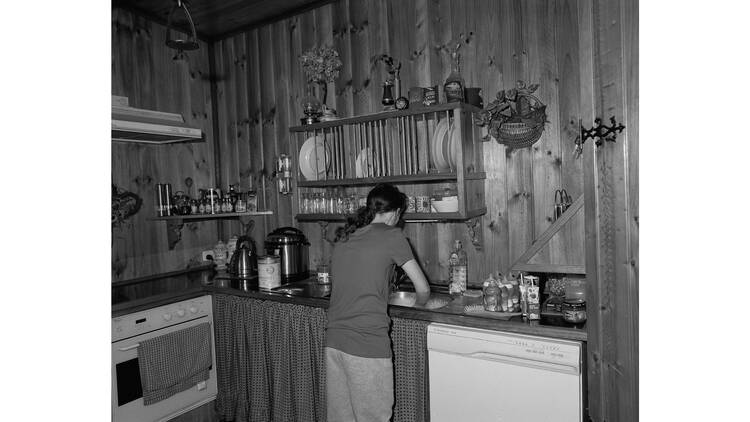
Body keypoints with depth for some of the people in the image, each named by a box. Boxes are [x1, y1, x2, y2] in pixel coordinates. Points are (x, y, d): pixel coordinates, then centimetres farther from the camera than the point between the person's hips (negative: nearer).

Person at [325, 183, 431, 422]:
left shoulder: (343, 236, 11)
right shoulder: (391, 235, -6)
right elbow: (423, 289, -2)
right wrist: (417, 308, 19)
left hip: (334, 341, 6)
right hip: (368, 345, -6)